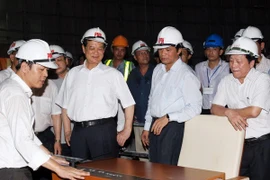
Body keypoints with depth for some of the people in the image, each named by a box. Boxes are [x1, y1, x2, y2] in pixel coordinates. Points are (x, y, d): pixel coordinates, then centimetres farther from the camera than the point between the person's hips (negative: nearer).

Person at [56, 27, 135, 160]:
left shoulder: (113, 74, 4)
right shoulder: (73, 73, 12)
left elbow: (128, 104, 3)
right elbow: (65, 105, 15)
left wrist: (127, 130, -2)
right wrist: (67, 131, 10)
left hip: (104, 130, -3)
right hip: (78, 131, 3)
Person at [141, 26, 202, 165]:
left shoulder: (186, 75, -11)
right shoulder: (158, 70, 11)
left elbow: (195, 108, -13)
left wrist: (168, 117, -18)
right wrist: (147, 127, 19)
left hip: (173, 127, -7)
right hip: (155, 125, 7)